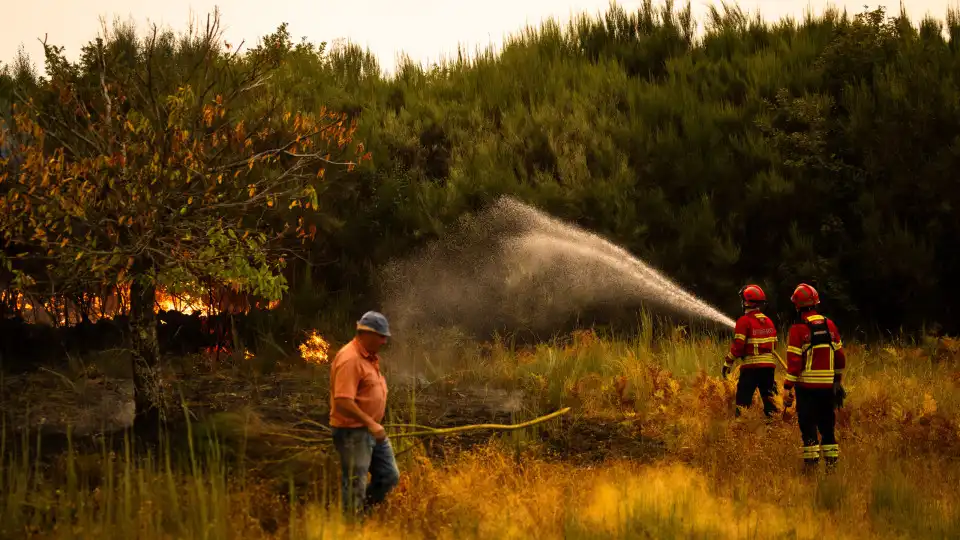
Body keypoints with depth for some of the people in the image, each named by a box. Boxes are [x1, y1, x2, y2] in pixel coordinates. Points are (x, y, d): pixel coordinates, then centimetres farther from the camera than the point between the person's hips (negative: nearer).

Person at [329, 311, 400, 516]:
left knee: (389, 476, 14)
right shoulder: (350, 359, -21)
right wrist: (370, 423, -26)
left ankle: (363, 513, 26)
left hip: (373, 431, 10)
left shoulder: (370, 356, 11)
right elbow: (343, 402, -28)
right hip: (352, 433, -10)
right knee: (355, 486, -1)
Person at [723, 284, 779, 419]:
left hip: (751, 367, -6)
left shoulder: (744, 321, -10)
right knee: (768, 398, 13)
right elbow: (774, 344, 15)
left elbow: (738, 346, -13)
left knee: (743, 400, -3)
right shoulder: (769, 321, 11)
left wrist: (728, 363, -4)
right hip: (769, 366, 6)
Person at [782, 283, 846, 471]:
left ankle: (811, 461, -1)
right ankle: (831, 460, 15)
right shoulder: (829, 325, 5)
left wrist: (787, 387, -11)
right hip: (828, 384, 5)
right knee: (827, 423, 14)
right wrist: (838, 378, 23)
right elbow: (839, 355, 11)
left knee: (808, 424, 1)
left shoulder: (798, 329, -12)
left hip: (806, 385, -5)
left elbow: (794, 361, -15)